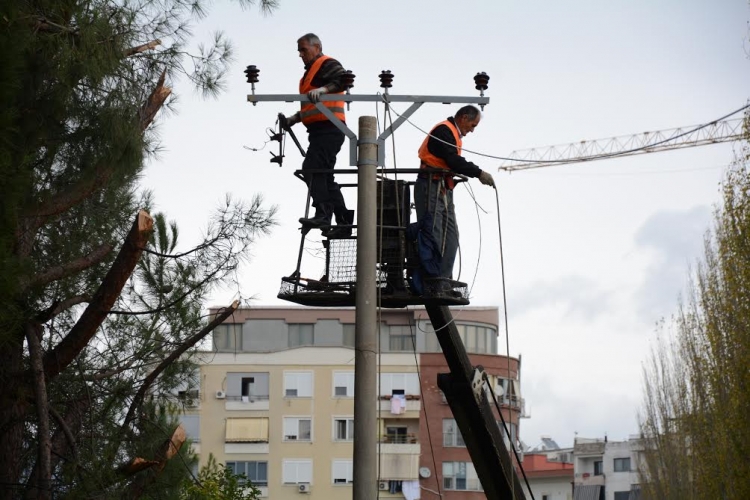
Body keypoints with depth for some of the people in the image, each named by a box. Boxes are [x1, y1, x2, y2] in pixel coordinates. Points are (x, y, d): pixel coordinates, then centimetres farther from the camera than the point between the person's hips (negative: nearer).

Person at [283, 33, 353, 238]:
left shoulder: (327, 64, -3)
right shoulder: (311, 72, 28)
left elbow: (344, 80, -22)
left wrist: (323, 89, -34)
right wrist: (295, 118, 21)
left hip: (329, 128, -11)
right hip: (320, 130, 11)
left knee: (311, 168, -21)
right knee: (324, 176, 10)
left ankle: (322, 214, -29)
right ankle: (344, 222, 11)